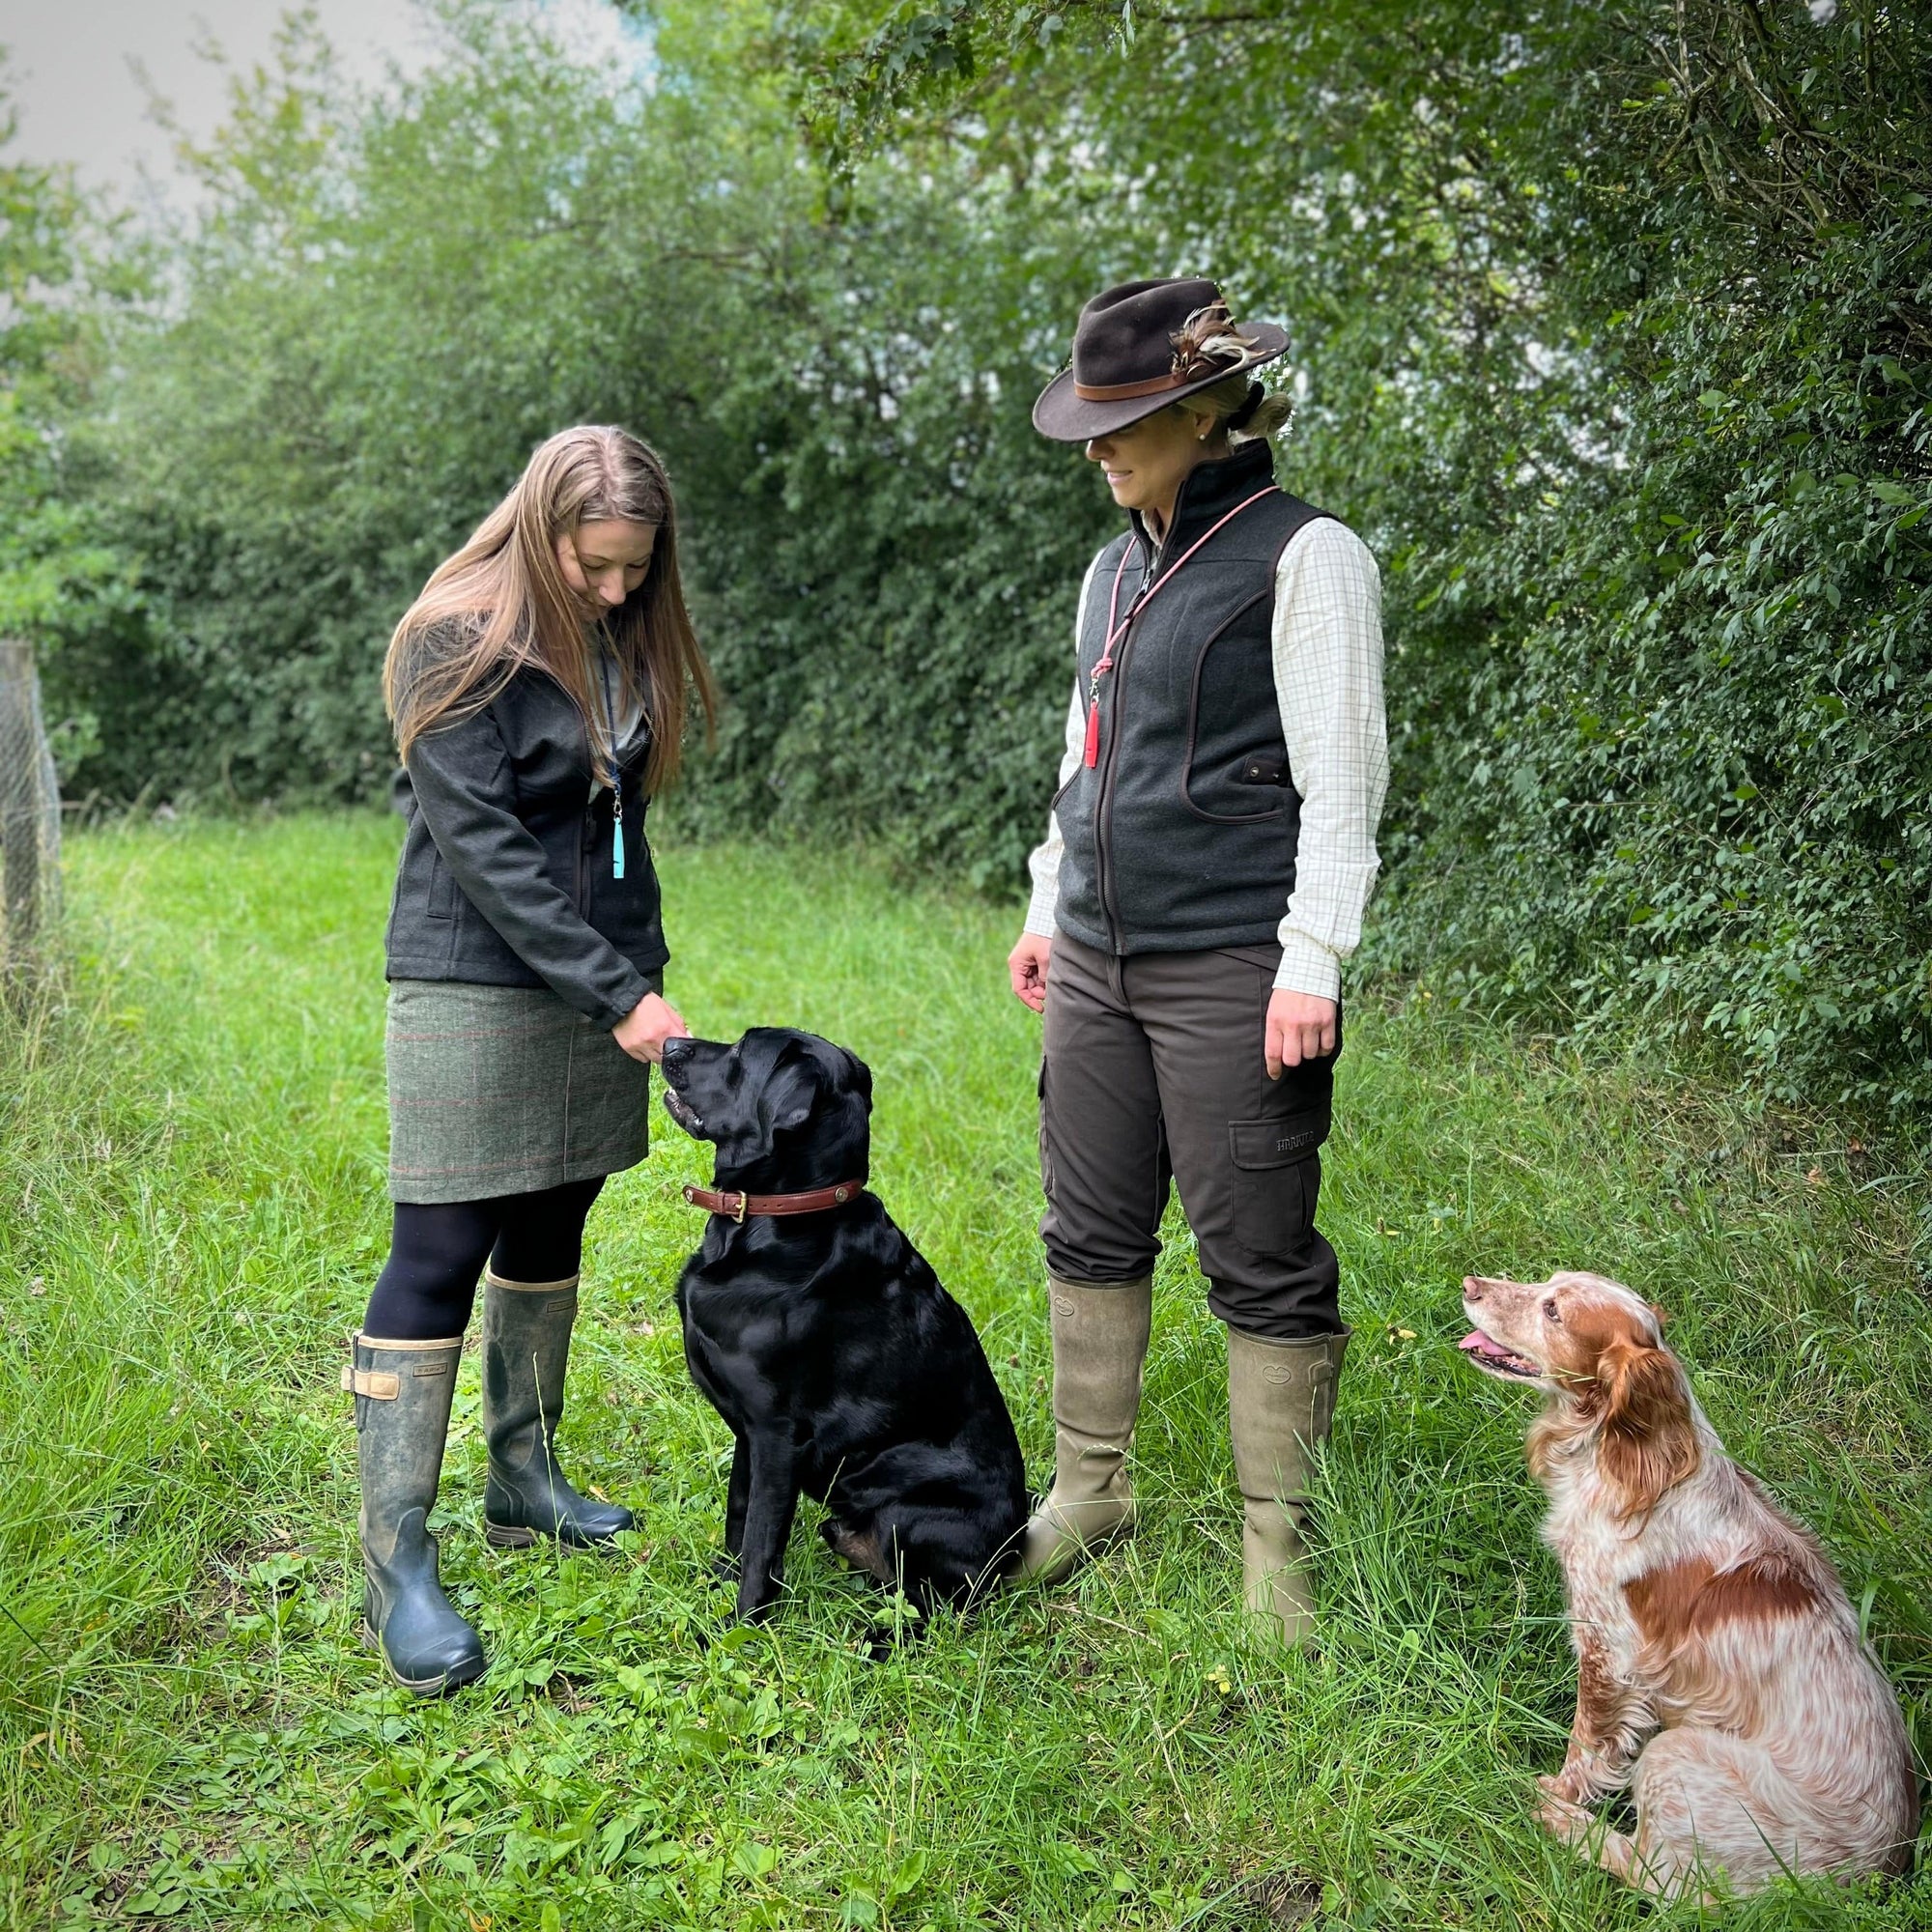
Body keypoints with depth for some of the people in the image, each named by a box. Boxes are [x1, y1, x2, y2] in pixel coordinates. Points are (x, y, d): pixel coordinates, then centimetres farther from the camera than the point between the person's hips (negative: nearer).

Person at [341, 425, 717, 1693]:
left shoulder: (625, 641, 8)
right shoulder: (462, 645, -14)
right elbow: (481, 846, -18)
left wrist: (644, 969, 12)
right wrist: (618, 994, -19)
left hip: (599, 981, 7)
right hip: (478, 984, -7)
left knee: (549, 1235, 15)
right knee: (439, 1260, -7)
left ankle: (524, 1482, 28)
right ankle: (397, 1566, -2)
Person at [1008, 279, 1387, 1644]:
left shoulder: (1304, 557, -7)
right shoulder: (1117, 568, 15)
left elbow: (1343, 779, -11)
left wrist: (1313, 963, -16)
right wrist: (1050, 908, 21)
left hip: (1233, 966, -7)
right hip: (1097, 960, 7)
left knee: (1259, 1257, 0)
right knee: (1092, 1231, 13)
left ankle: (1279, 1535, 14)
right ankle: (1089, 1490, 28)